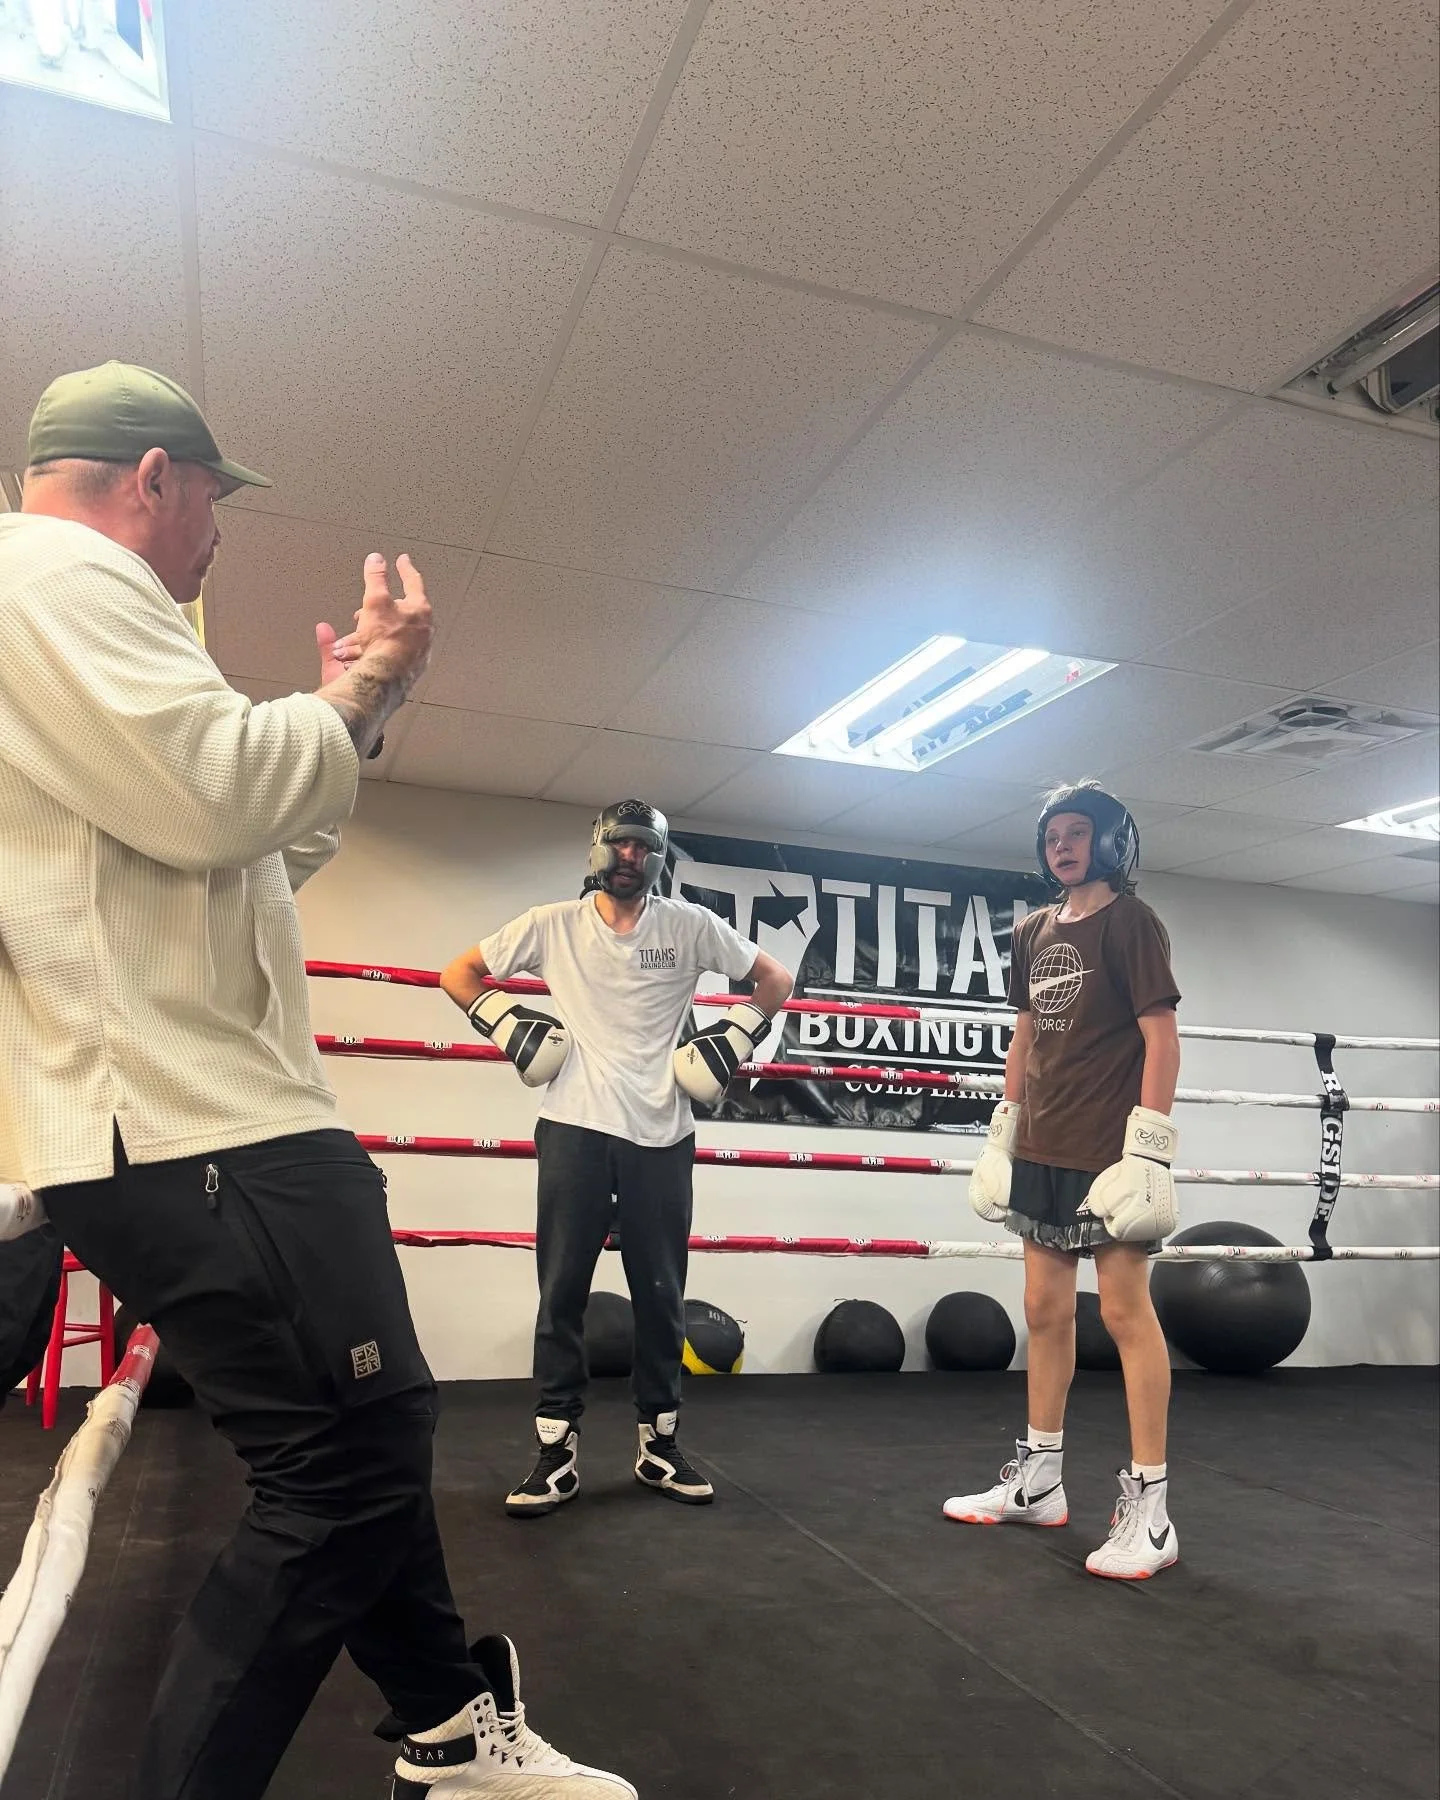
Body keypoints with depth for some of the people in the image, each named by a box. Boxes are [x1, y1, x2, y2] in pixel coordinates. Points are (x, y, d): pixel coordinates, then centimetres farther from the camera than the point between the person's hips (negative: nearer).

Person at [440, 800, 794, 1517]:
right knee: (562, 1292, 3)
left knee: (660, 1295, 9)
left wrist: (733, 1039, 3)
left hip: (661, 1135, 1)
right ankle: (556, 1451, 14)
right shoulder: (553, 924, 2)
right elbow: (458, 974, 11)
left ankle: (659, 1445, 24)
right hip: (574, 1128, 0)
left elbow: (775, 979, 12)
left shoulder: (690, 926, 2)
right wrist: (509, 1025, -1)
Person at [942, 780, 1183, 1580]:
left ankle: (1149, 1507, 7)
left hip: (1108, 1147, -7)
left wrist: (1148, 1143, -18)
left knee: (1125, 1308, -3)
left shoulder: (1130, 921, -7)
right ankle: (1038, 1479, 24)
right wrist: (1003, 1128, 15)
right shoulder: (1033, 932, 12)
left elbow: (1161, 1036, -12)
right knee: (1047, 1308, 12)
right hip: (1042, 1148, 7)